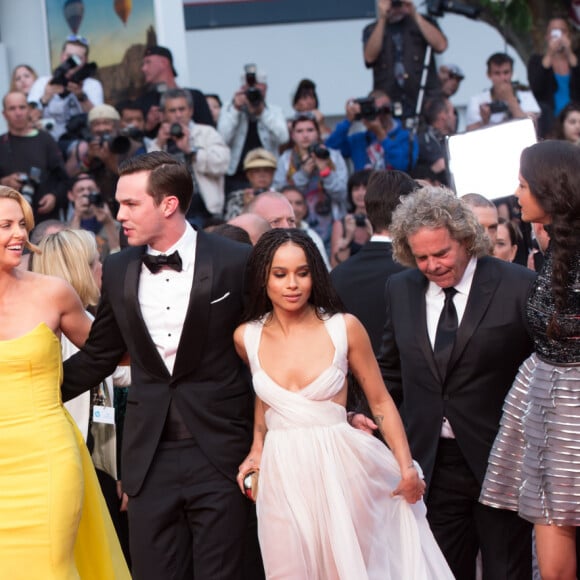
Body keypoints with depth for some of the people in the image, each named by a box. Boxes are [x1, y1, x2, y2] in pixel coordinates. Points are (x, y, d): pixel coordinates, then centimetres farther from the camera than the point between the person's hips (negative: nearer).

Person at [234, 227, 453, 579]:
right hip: (282, 477, 2)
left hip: (339, 470, -2)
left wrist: (406, 468, -1)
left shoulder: (344, 328, -5)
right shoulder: (247, 337, 2)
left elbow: (381, 401, 3)